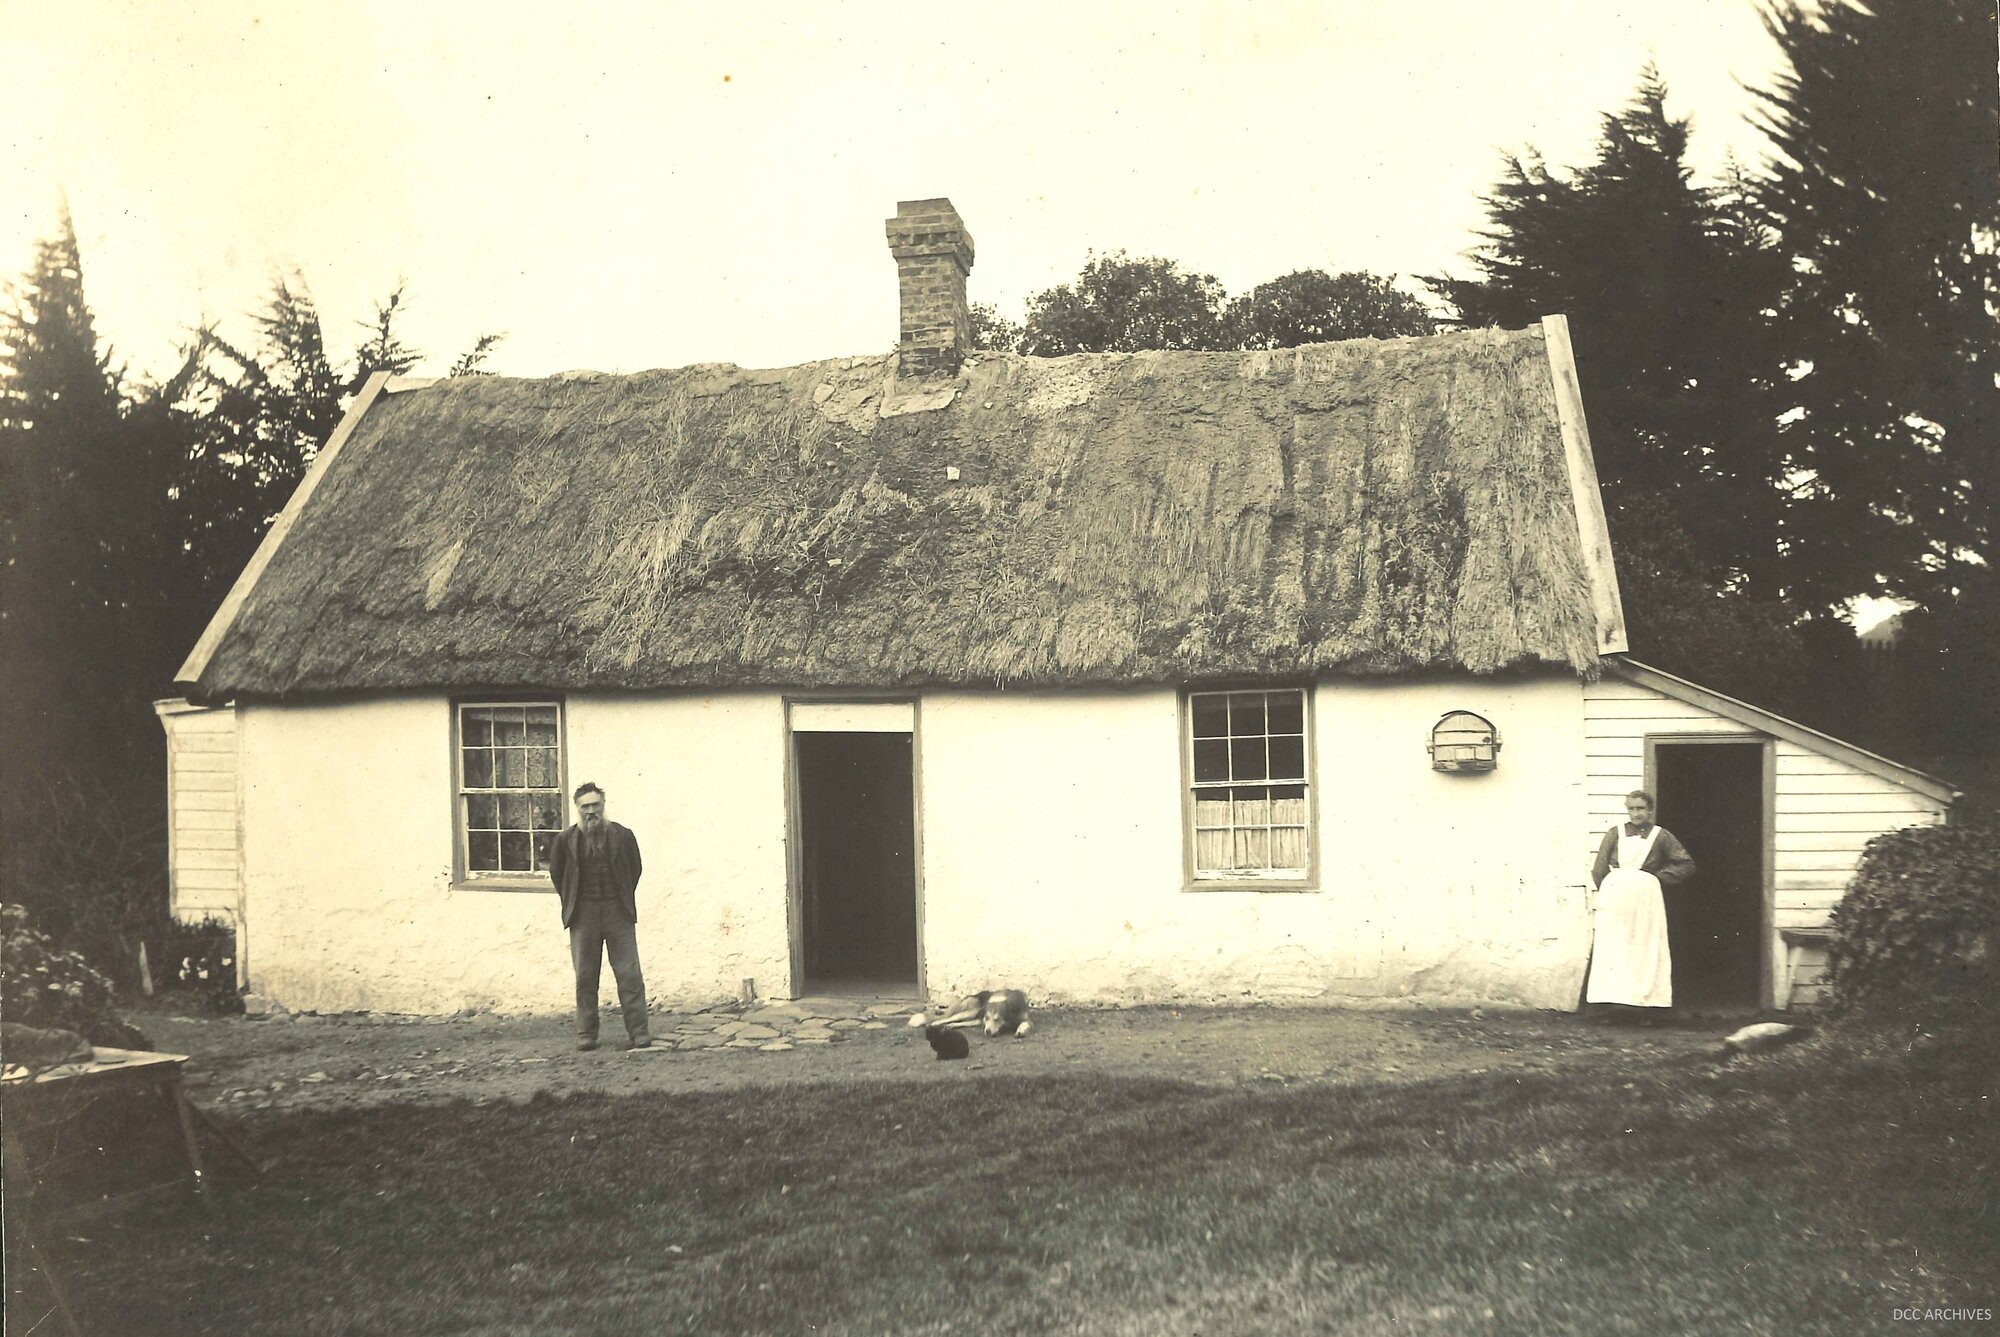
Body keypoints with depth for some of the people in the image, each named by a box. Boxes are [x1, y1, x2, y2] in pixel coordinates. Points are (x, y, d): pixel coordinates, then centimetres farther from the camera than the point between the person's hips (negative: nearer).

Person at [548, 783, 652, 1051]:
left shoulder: (622, 836, 0)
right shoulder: (566, 840, 1)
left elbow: (634, 869, 11)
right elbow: (556, 873, 13)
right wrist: (573, 903, 11)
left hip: (618, 912, -1)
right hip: (583, 915, 1)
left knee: (629, 974, -3)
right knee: (585, 976, 4)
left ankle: (639, 1031, 0)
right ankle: (586, 1034, 11)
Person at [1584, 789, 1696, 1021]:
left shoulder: (1661, 836, 9)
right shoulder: (1615, 834, 8)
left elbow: (1687, 865, 10)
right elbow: (1599, 869, 7)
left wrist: (1660, 876, 3)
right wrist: (1605, 893, -2)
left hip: (1647, 896, 1)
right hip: (1615, 895, -1)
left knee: (1647, 949, -2)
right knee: (1611, 948, -5)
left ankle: (1647, 1004, -2)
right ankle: (1607, 1004, -7)